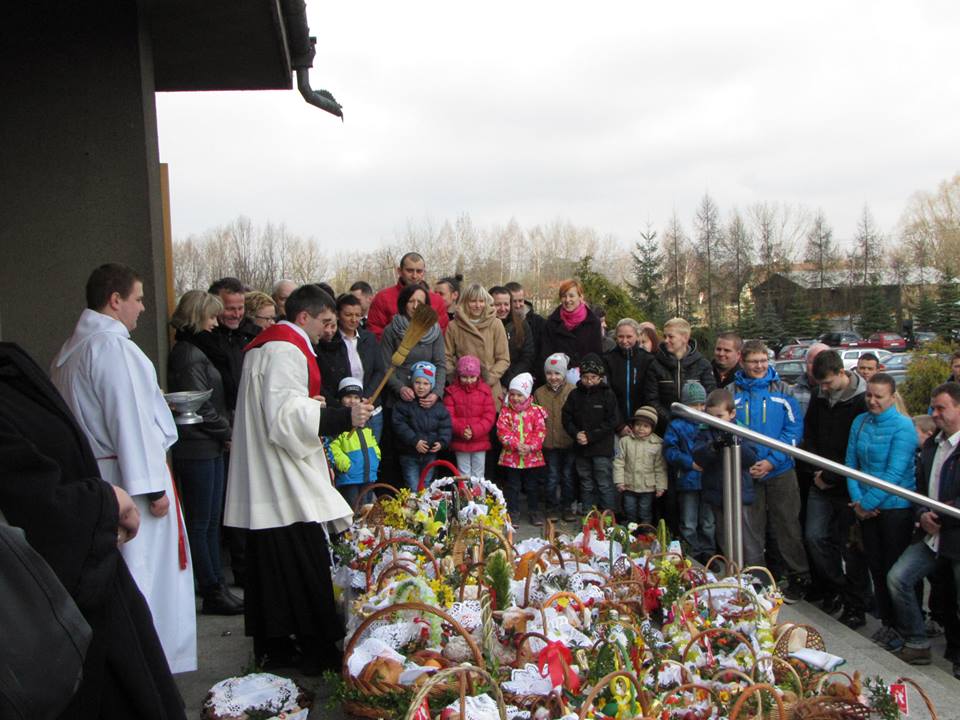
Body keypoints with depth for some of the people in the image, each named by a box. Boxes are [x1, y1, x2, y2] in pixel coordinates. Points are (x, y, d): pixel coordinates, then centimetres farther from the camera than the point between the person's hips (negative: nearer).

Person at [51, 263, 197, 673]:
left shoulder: (69, 351, 12)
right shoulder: (113, 347, -18)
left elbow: (69, 419, 17)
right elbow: (131, 419, -22)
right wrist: (152, 486, -19)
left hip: (90, 477, 9)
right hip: (127, 476, -9)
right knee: (145, 570, 0)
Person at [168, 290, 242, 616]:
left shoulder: (191, 351, 16)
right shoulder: (188, 355, -15)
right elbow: (200, 406, -18)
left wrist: (224, 432, 10)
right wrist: (227, 431, -7)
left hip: (208, 448, 10)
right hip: (197, 448, -10)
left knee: (210, 521, 14)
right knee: (200, 523, 0)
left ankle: (215, 587, 21)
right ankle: (212, 593, 8)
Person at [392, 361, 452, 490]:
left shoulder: (438, 406, 1)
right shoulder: (405, 403, -8)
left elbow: (446, 427, 1)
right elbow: (399, 425, -14)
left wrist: (441, 442, -15)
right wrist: (414, 441, -21)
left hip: (430, 454, 3)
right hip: (409, 455, -3)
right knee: (413, 489, -1)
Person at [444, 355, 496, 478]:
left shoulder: (485, 391, -1)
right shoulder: (452, 392, -1)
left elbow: (489, 416, -5)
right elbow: (448, 416, -6)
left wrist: (475, 431, -17)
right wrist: (462, 430, -20)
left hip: (480, 440, 0)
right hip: (460, 441, 0)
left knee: (479, 474, 9)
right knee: (464, 474, 8)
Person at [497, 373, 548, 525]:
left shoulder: (536, 411, -3)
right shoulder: (506, 411, -2)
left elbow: (540, 431, -6)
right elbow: (502, 431, -10)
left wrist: (531, 447, -18)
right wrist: (516, 444, -20)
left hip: (533, 456, 0)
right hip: (511, 456, 0)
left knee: (532, 486, 12)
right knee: (513, 486, 9)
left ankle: (534, 511, 25)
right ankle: (513, 512, 18)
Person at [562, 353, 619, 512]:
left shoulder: (607, 395, -5)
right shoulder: (575, 395, 6)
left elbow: (612, 422, -10)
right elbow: (567, 418, 6)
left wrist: (590, 436, -14)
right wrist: (576, 434, -12)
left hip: (602, 449, -4)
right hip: (581, 449, 4)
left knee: (605, 485, -3)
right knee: (586, 485, 14)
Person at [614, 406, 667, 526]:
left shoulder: (657, 444, -8)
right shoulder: (625, 440, -6)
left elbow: (660, 468, -4)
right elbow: (619, 462, -4)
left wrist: (661, 486, -4)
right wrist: (619, 481, -7)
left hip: (648, 488, -1)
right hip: (629, 486, 1)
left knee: (646, 516, 12)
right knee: (630, 514, 16)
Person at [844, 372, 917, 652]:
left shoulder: (903, 426, -14)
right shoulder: (859, 422, 4)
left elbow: (895, 473, -19)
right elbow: (851, 463, 7)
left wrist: (867, 503, -15)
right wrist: (857, 500, -4)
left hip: (896, 507, -5)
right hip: (867, 510, 6)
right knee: (876, 566, 13)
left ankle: (901, 626, 18)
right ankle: (886, 622, 27)